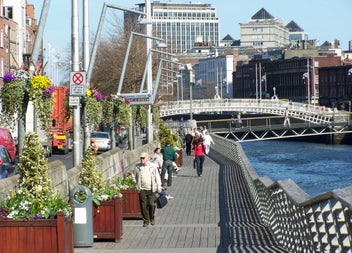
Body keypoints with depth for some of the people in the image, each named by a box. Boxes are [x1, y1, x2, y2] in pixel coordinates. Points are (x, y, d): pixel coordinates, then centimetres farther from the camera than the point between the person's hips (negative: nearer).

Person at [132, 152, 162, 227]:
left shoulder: (153, 166, 1)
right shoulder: (137, 167, 4)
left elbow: (157, 176, 6)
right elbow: (133, 176, 17)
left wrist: (159, 186, 1)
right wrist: (137, 185, 10)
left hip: (151, 189, -1)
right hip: (142, 190, 1)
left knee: (151, 204, -3)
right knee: (143, 206, -1)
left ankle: (152, 218, 19)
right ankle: (146, 221, 9)